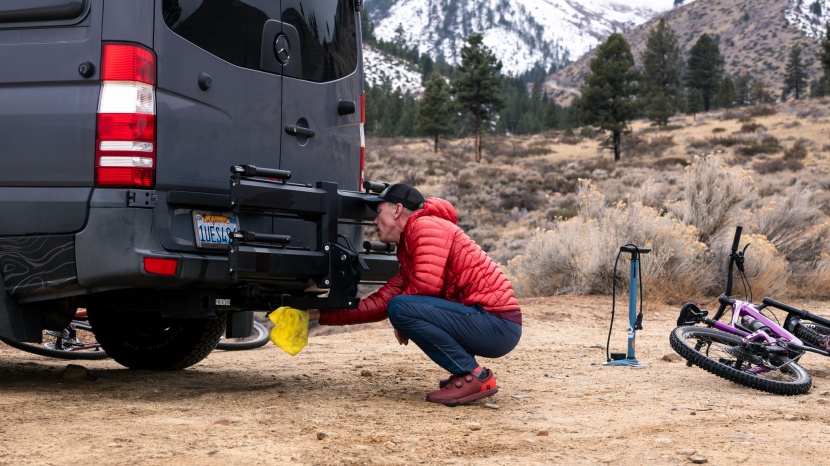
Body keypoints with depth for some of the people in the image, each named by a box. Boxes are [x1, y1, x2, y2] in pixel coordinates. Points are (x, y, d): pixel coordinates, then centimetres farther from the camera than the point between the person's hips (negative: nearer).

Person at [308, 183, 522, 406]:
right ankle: (465, 372, 12)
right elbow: (380, 302, 19)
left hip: (499, 325, -10)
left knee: (401, 308, -19)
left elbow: (427, 284, -21)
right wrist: (323, 315, 18)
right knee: (399, 306, 22)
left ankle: (474, 376, -12)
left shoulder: (427, 226, -8)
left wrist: (402, 322, -3)